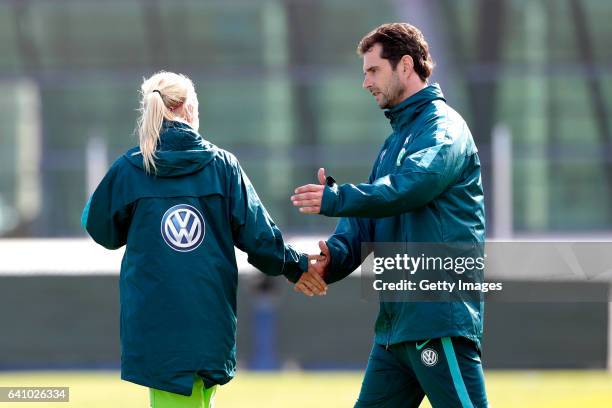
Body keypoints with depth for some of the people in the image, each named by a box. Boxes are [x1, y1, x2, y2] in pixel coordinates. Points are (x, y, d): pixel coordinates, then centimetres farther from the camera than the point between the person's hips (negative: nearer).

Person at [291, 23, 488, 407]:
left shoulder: (442, 127, -7)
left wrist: (337, 198, -27)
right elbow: (368, 217, 15)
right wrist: (333, 256, -3)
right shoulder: (397, 137, 22)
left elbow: (410, 185, -27)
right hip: (396, 322, 10)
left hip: (441, 320, -10)